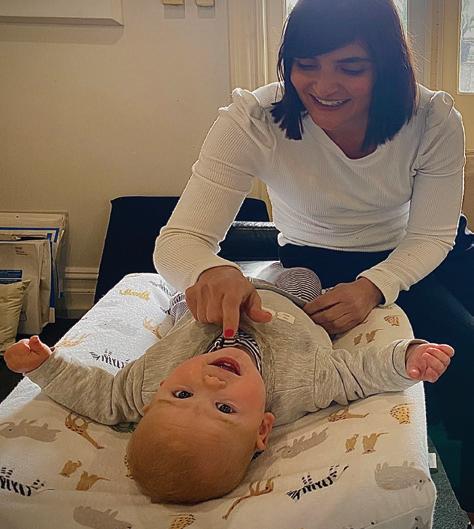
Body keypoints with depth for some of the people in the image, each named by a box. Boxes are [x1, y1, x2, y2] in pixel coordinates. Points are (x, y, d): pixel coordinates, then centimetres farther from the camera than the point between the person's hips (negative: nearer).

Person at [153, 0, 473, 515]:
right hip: (323, 263, -3)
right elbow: (179, 238, -29)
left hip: (416, 256, 4)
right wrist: (213, 272, -54)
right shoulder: (253, 120, -26)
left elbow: (430, 236, -13)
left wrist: (373, 287, -34)